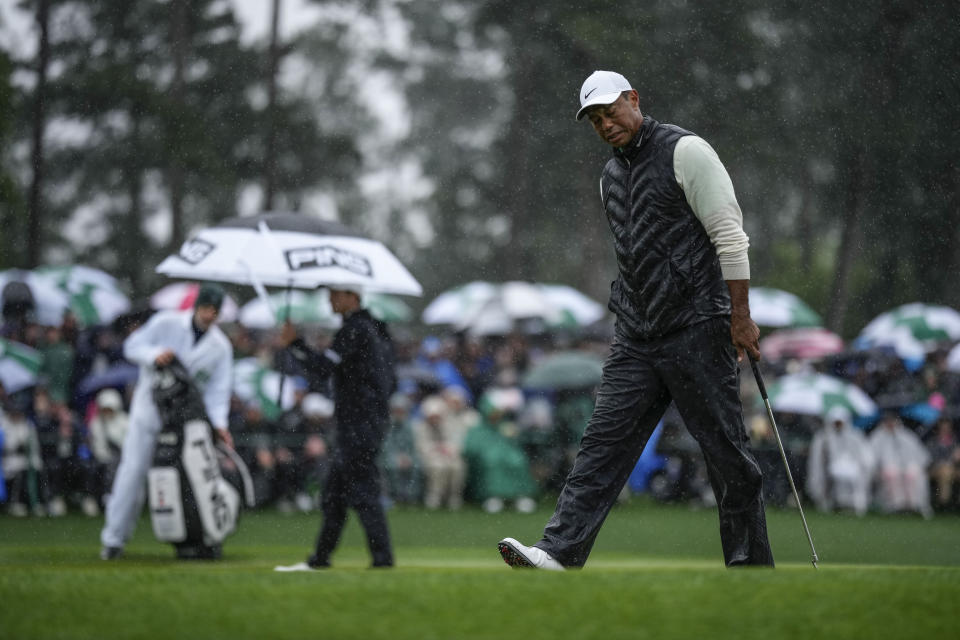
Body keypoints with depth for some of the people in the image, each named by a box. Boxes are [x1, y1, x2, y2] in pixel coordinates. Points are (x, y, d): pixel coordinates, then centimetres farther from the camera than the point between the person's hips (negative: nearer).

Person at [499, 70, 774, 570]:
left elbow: (729, 234, -9)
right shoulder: (611, 176, 18)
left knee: (727, 453, -2)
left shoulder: (685, 151, -5)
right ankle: (560, 551, -13)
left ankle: (751, 564, 6)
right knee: (603, 441, -5)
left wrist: (740, 317, -14)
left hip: (696, 328, -7)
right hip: (635, 337, 7)